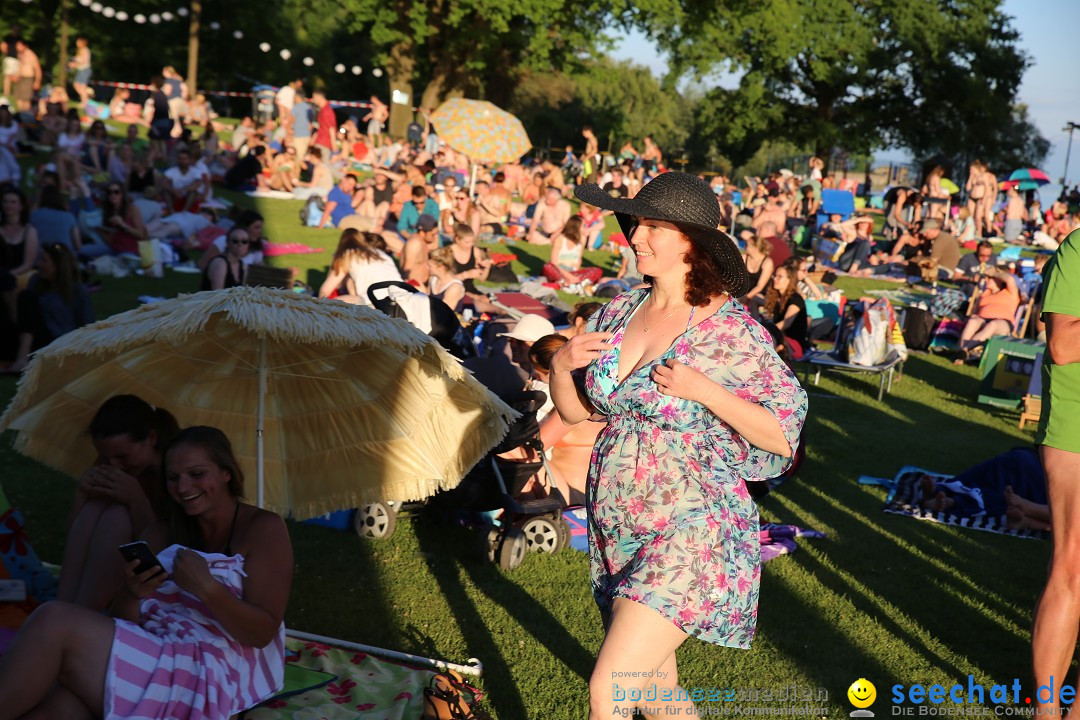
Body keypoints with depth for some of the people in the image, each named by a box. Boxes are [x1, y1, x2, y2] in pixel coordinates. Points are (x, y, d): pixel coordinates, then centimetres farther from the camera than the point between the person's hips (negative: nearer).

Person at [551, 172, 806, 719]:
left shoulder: (732, 332, -14)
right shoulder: (619, 313, 4)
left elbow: (786, 435, -12)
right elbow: (574, 411, 12)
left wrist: (703, 389, -23)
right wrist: (560, 364, -9)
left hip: (693, 532, -7)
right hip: (615, 526, 7)